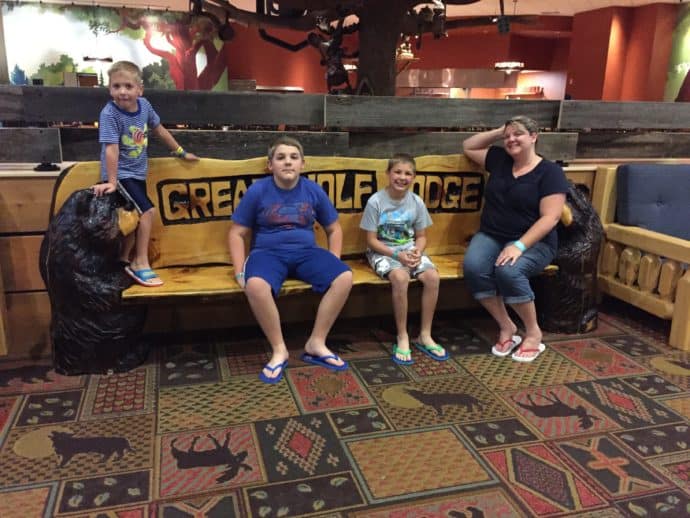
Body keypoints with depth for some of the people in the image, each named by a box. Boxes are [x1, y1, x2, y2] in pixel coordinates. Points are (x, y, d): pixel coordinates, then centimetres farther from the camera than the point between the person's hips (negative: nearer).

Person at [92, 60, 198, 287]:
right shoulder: (110, 113, -21)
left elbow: (159, 130, 12)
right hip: (120, 173, -7)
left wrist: (181, 152, 19)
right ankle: (141, 263, -5)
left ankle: (124, 261, 27)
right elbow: (111, 149, -26)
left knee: (136, 218, 11)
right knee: (147, 210, -17)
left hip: (138, 172, 7)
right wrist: (111, 182, -28)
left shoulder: (144, 105, -3)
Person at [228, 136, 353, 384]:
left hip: (306, 251, 3)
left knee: (344, 277, -26)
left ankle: (316, 344, -10)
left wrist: (333, 263, 1)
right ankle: (279, 350, -17)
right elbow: (237, 233, 1)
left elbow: (334, 229, 14)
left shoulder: (314, 191, 4)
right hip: (268, 252, -2)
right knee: (255, 285, -38)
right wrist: (240, 271, -11)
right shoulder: (257, 191, -2)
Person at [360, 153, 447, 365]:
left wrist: (418, 251, -15)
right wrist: (397, 255, -21)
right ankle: (402, 337, -19)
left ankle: (424, 335, -9)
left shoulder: (417, 202, -1)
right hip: (382, 251, -4)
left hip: (409, 249, 4)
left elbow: (421, 236, 8)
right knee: (400, 277, -35)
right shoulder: (376, 201, -12)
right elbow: (372, 240, -10)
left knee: (432, 276, -23)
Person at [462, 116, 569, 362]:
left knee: (508, 271, -36)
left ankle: (533, 332, -12)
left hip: (533, 242, -4)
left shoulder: (550, 172, -6)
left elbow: (550, 218, -15)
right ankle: (506, 327, -12)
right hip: (490, 236, 5)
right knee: (473, 267, -28)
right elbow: (468, 147, 25)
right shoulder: (499, 159, 11)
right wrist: (499, 131, 11)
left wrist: (519, 245, -26)